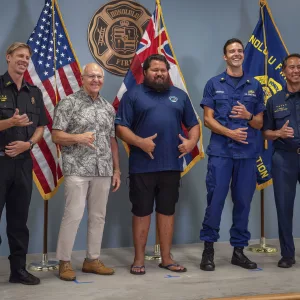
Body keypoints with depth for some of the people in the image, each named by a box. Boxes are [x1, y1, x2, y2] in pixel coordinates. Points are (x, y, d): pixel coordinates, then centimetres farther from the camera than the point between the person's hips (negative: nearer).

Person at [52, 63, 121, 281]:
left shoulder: (108, 107, 14)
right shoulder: (68, 103, -2)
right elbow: (56, 136, -5)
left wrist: (116, 169, 12)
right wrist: (78, 137, -22)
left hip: (103, 171, 6)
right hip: (77, 170, -5)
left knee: (98, 216, 9)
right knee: (73, 214, -6)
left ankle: (93, 259, 19)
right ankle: (64, 262, 6)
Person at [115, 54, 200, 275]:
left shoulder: (179, 95, 14)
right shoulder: (133, 95, 3)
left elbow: (194, 124, 16)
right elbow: (121, 127, -4)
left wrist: (192, 141, -4)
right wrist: (140, 142, -18)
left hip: (172, 165, 3)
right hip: (142, 166, -3)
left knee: (167, 211, 10)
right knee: (141, 212, 4)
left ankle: (166, 258, 20)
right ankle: (139, 259, 15)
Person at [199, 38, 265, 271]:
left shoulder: (255, 86, 12)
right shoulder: (214, 84, 6)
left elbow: (260, 123, 12)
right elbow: (208, 120, 0)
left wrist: (248, 116, -9)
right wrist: (230, 132, -15)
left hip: (248, 152, 2)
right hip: (220, 151, -2)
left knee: (243, 201, 6)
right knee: (215, 200, -3)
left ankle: (239, 250, 15)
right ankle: (208, 249, 8)